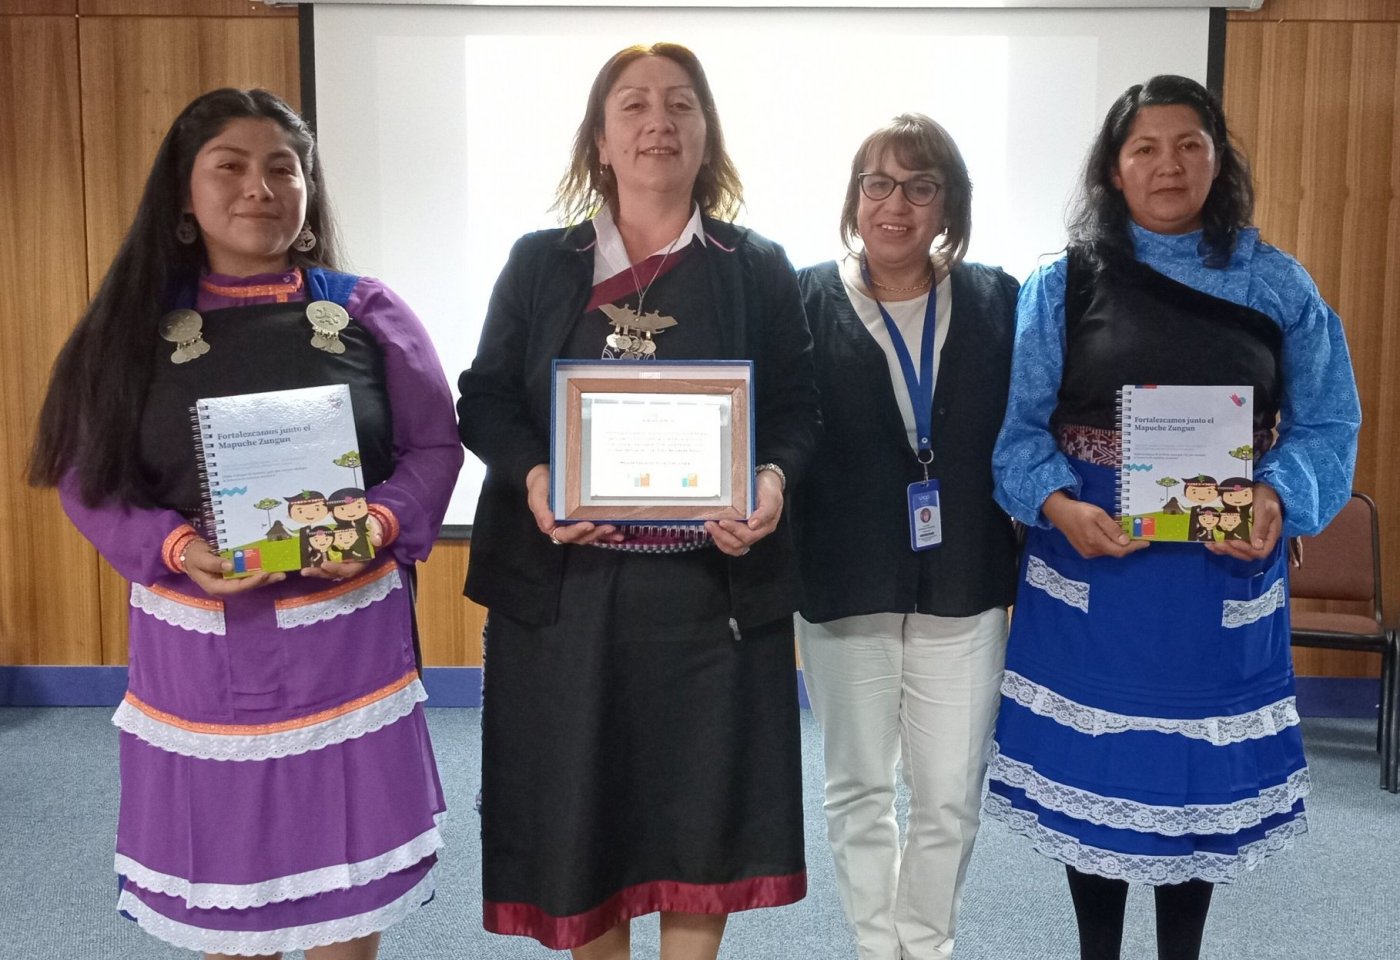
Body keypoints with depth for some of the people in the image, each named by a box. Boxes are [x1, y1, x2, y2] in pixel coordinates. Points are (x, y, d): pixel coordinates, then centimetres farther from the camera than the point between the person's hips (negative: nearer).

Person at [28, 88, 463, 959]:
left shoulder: (365, 311, 1)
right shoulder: (138, 322, 3)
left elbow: (434, 445, 1)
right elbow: (87, 476, 1)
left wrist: (380, 525, -18)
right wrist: (175, 550, -17)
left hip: (344, 630, -1)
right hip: (197, 640, 1)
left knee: (344, 873, 10)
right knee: (218, 871, 13)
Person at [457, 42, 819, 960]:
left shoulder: (759, 268, 7)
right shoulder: (539, 263, 8)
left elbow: (797, 408, 5)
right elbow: (485, 400, 5)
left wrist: (773, 478, -16)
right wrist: (532, 478, -15)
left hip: (711, 582, 0)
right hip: (564, 582, 1)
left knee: (704, 800, 7)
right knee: (576, 800, 9)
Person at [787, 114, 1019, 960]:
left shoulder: (997, 301, 2)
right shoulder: (805, 302, -3)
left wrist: (1027, 555, -6)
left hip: (964, 587, 1)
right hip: (845, 587, -1)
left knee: (952, 796, 8)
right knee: (858, 788, 14)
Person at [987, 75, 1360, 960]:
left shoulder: (1279, 286, 3)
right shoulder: (1062, 285, 0)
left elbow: (1328, 422, 3)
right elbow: (1015, 424, -3)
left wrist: (1279, 501, -16)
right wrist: (1058, 505, -20)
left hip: (1226, 573, 1)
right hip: (1090, 566, -1)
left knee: (1205, 769, 10)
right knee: (1092, 765, 7)